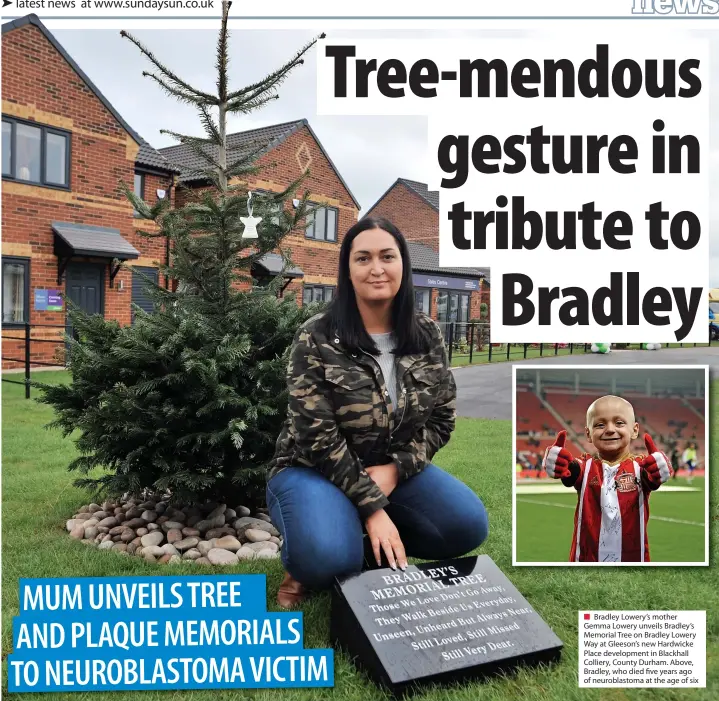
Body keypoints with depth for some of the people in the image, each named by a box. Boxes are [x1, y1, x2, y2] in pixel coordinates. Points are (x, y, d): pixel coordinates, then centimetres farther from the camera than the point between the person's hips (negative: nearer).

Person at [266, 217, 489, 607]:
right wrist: (372, 506, -22)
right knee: (328, 558, -33)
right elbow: (318, 437, -19)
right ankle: (311, 564, 3)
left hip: (394, 470, 5)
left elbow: (442, 418, 2)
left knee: (468, 524, -18)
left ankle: (378, 547, 4)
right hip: (316, 469, -4)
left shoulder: (427, 336, -2)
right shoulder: (316, 339, -15)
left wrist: (394, 469, -15)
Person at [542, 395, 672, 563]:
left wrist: (657, 463, -49)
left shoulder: (640, 466, -5)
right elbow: (569, 473, -24)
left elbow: (653, 478, -26)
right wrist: (556, 456, -47)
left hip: (632, 555, 0)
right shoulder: (586, 466, -3)